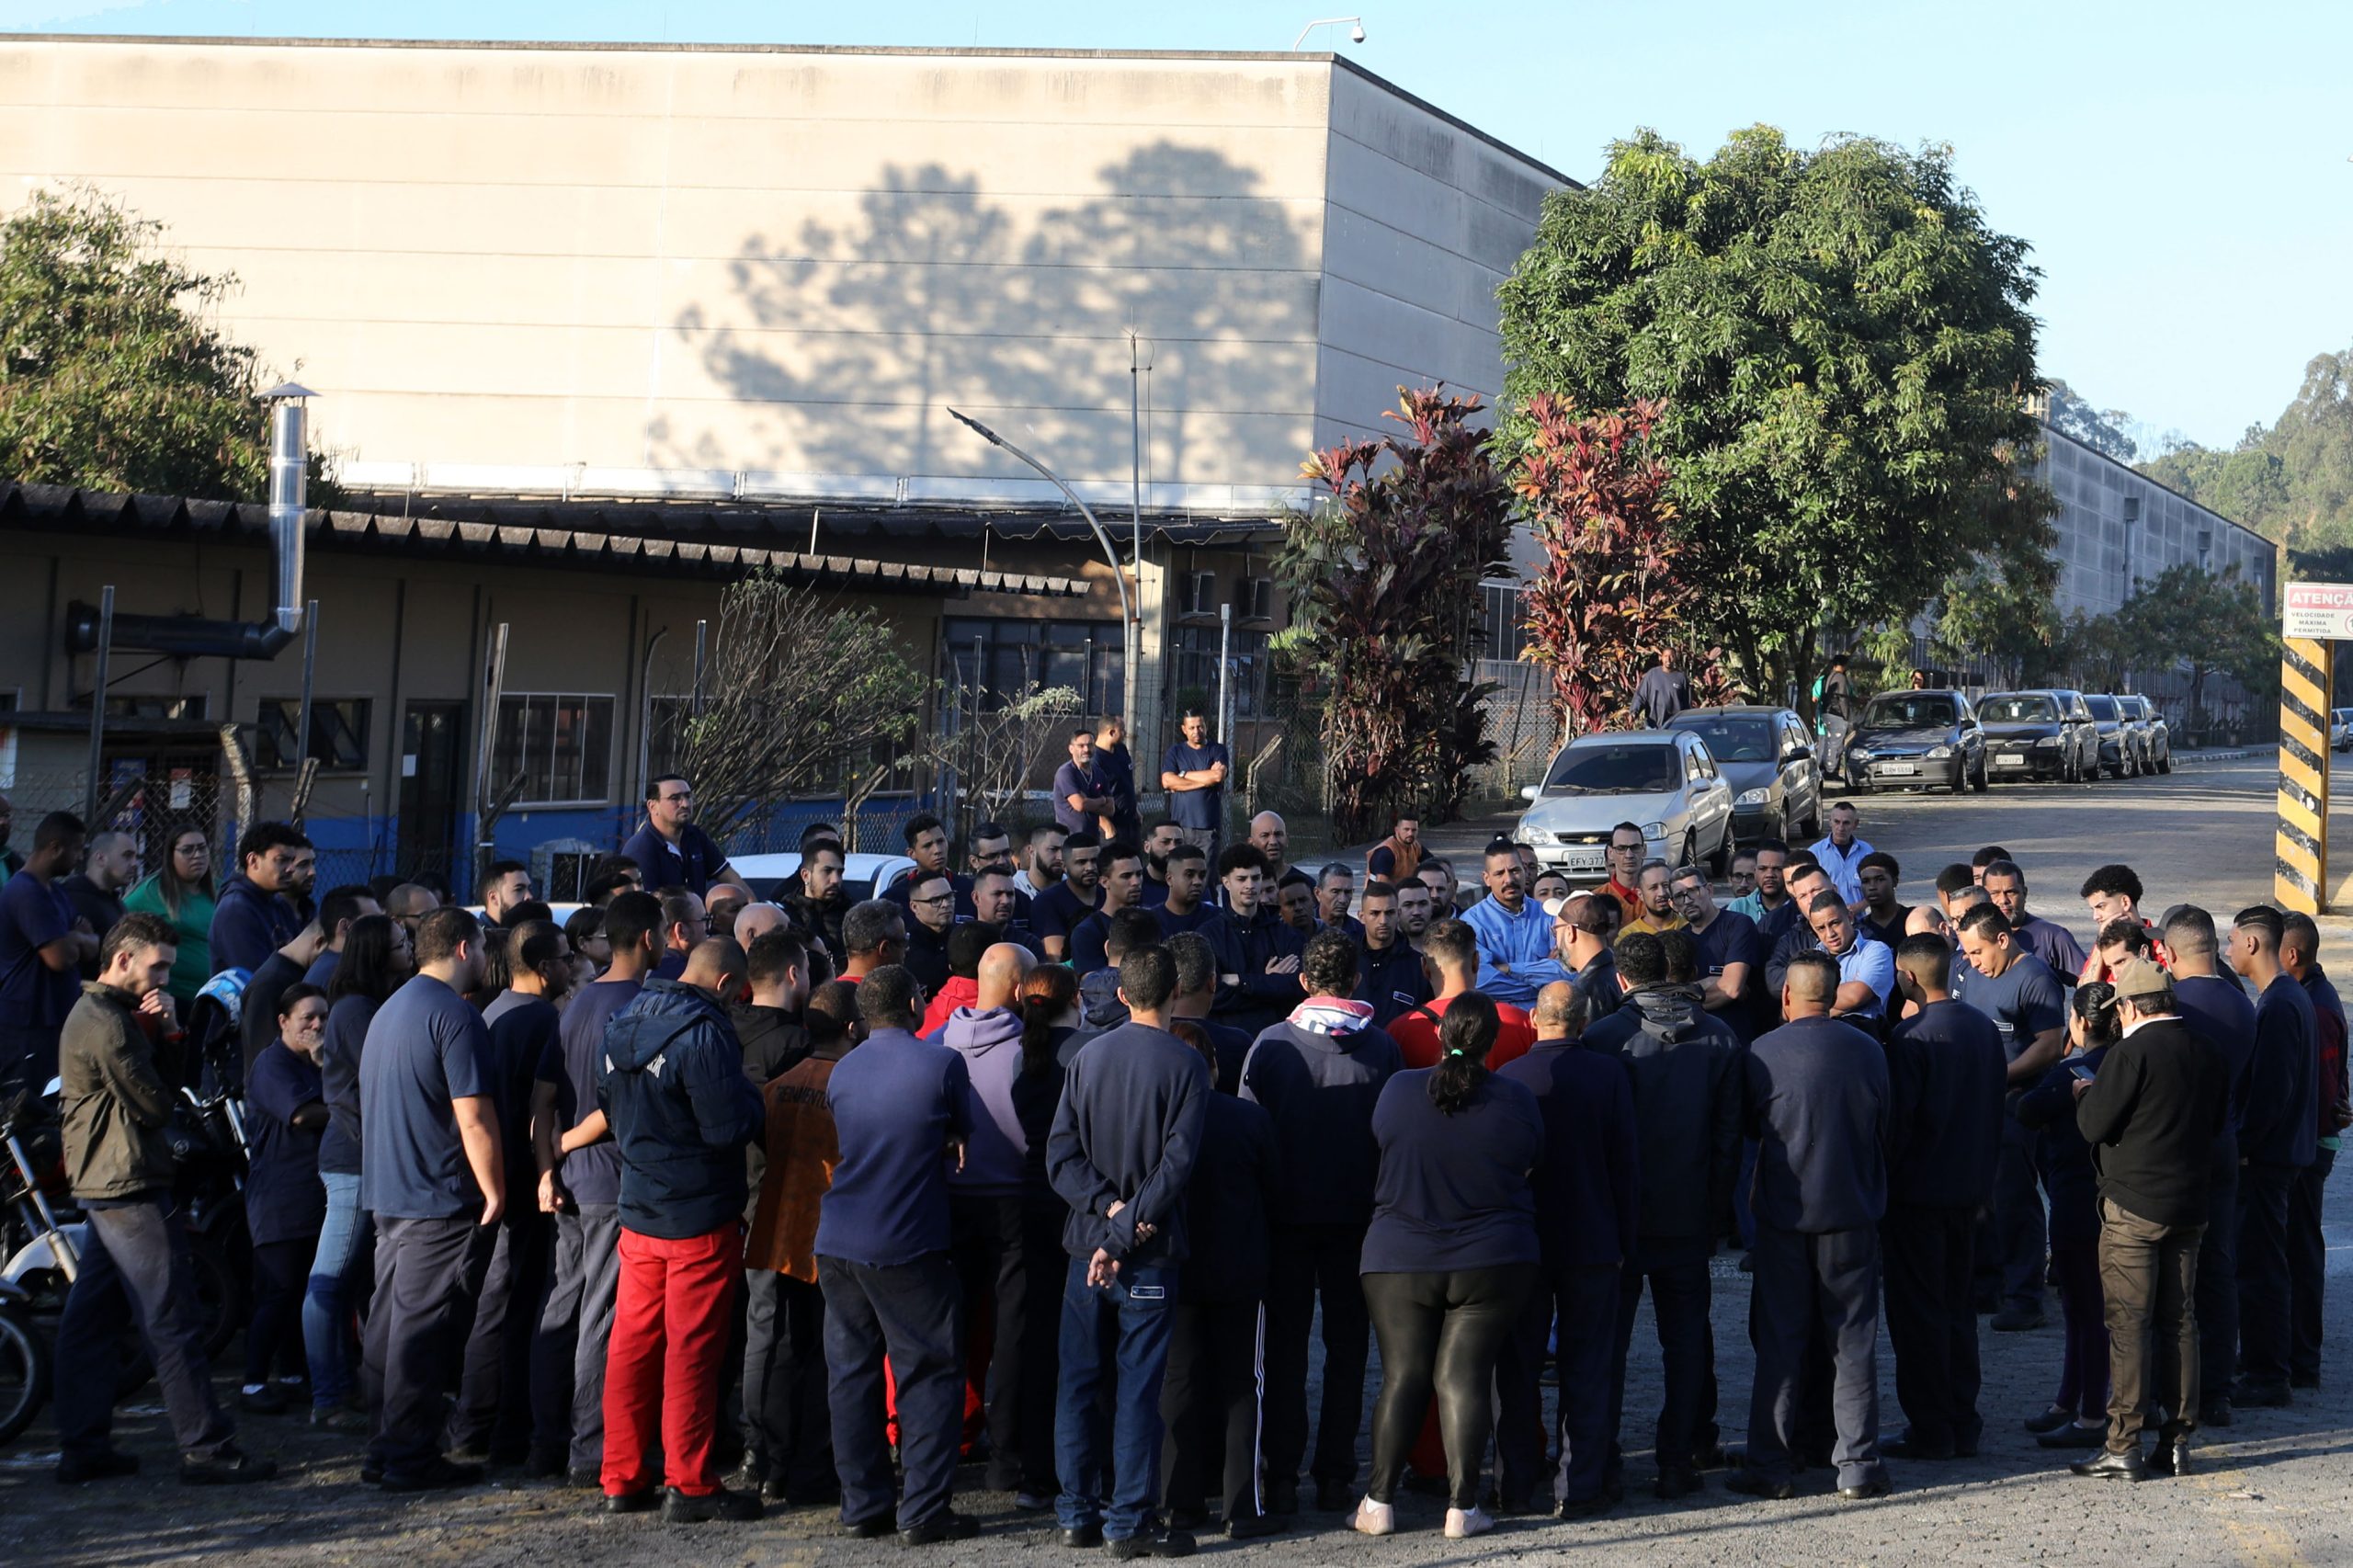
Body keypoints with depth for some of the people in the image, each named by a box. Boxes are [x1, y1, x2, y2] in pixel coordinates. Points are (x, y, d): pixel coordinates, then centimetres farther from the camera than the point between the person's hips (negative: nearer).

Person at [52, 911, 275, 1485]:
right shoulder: (108, 1023, -16)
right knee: (171, 1322, -9)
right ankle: (205, 1448, -9)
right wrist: (160, 1036, -1)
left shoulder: (89, 1016, 18)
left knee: (91, 1320, 11)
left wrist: (168, 1032, -1)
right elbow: (154, 1104, -15)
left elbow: (172, 1080, 16)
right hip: (131, 1189, -11)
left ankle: (81, 1447, 14)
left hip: (97, 1189, 11)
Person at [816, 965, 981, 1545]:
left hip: (837, 1243, 5)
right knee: (930, 1376, 2)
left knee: (852, 1374, 11)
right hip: (907, 1247, -5)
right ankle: (923, 1512, -1)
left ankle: (863, 1507, 13)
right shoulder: (942, 1064, -8)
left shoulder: (841, 1072, 8)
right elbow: (961, 1138, 5)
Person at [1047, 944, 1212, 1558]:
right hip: (1153, 1250, -3)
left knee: (1080, 1380, 11)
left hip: (1086, 1240, 4)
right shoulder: (1185, 1064, -7)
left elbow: (1061, 1155, -2)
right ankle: (1128, 1521, 2)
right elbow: (1177, 1163, -15)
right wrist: (1127, 1225, -14)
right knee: (1139, 1385, 1)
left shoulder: (1086, 1058, 4)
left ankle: (1078, 1513, 16)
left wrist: (1107, 1205, -8)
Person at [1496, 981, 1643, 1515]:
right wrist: (1625, 1242, 3)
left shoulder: (1505, 1077, -6)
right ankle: (1579, 1486, 6)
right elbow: (1625, 1164, -5)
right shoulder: (1608, 1075, -7)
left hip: (1520, 1245, 1)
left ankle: (1515, 1485, 14)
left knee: (1517, 1370, 10)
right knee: (1586, 1370, 7)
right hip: (1591, 1245, -1)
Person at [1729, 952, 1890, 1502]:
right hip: (1853, 1213, 2)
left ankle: (1770, 1467, 7)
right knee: (1853, 1341, 8)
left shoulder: (1763, 1054, -10)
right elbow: (1886, 1131, 10)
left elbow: (1748, 1128, 5)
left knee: (1779, 1343, 5)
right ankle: (1858, 1465, 7)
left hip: (1784, 1215, -2)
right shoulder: (1869, 1051, -1)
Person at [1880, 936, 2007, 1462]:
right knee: (1958, 1308, 15)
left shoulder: (1910, 1037, -18)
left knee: (1917, 1314, 0)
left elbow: (1896, 1118, -18)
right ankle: (1963, 1425, 19)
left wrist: (1881, 1185, -8)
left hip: (1917, 1193, -7)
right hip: (1968, 1190, 7)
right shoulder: (1984, 1028, 6)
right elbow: (1998, 1108, 12)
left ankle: (1931, 1429, 3)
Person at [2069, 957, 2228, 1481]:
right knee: (2178, 1319, 11)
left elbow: (2093, 1126, -14)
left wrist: (2086, 1093, 5)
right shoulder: (2204, 1052, 7)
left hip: (2133, 1206, -7)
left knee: (2128, 1322, -3)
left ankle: (2124, 1447, -3)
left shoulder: (2133, 1051, -15)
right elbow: (2216, 1122, 17)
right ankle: (2177, 1441, 14)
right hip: (2188, 1203, 7)